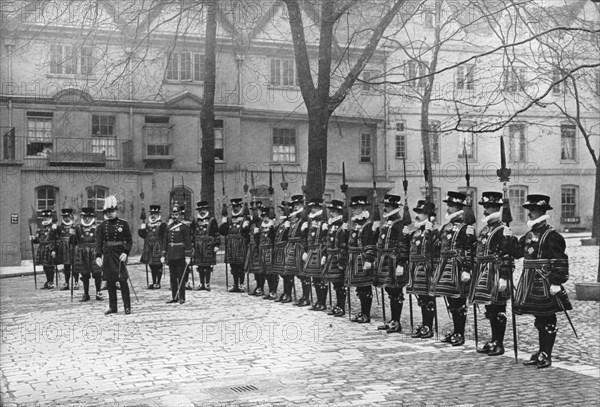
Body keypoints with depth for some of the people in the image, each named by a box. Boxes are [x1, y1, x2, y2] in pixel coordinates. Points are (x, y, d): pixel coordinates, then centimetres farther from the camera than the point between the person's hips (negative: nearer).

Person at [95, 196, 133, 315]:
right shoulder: (102, 226, 7)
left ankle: (127, 306, 0)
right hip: (107, 255, 3)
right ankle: (112, 307, 16)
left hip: (119, 255, -3)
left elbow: (129, 241, 0)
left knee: (122, 280, -6)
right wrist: (98, 256, -8)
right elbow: (99, 242, 4)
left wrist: (126, 253, -14)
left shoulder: (123, 223, 0)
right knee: (110, 282, 7)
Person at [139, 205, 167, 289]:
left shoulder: (162, 225, -4)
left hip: (157, 248, -5)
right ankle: (154, 282, 22)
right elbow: (143, 235, 11)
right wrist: (142, 229, -7)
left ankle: (158, 283, 5)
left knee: (158, 266, -2)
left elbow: (164, 236, -13)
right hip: (149, 249, 6)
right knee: (152, 266, 12)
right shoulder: (147, 225, 14)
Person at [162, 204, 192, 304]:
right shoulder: (169, 227, 12)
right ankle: (174, 297, 15)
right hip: (171, 256, 5)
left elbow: (188, 242, -7)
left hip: (180, 256, -5)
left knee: (181, 277, -2)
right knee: (172, 278, 8)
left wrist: (188, 256, -12)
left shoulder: (184, 227, -3)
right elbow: (165, 241, 15)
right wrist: (163, 255, 10)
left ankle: (182, 298, 3)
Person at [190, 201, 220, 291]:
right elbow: (192, 234, 15)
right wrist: (192, 245, 9)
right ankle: (201, 284, 14)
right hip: (198, 247, 4)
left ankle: (207, 284, 6)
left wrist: (216, 245, -6)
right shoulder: (195, 221, 12)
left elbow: (216, 234, 0)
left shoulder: (212, 220, 1)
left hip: (208, 246, -4)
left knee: (208, 266, -1)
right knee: (200, 266, 7)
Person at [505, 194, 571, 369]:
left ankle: (546, 356, 7)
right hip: (531, 281, 8)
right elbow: (517, 252, 15)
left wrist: (556, 282, -19)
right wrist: (509, 238, 2)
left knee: (547, 320, 0)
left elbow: (560, 261, -15)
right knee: (539, 319, 15)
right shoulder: (529, 235, 14)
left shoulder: (552, 236, -11)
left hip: (545, 282, -8)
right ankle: (541, 352, 24)